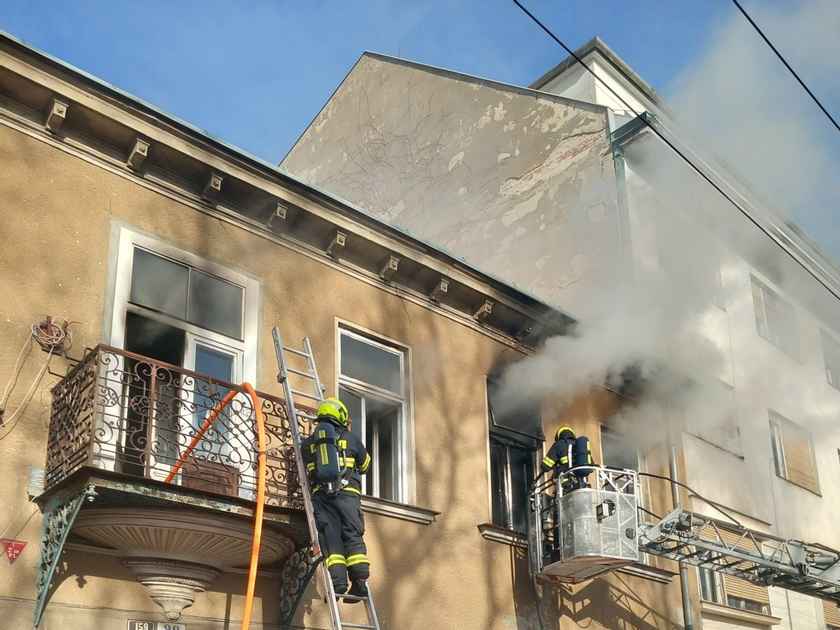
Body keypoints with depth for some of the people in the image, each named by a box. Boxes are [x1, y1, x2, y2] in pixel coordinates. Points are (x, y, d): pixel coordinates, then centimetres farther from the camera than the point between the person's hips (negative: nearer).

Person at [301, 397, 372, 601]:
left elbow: (304, 468, 23)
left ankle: (338, 582, -15)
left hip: (321, 494, 1)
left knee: (330, 538, -3)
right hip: (347, 492, -1)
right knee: (353, 536, 0)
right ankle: (359, 581, -8)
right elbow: (365, 465, 26)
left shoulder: (307, 443, 17)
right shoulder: (351, 438, 13)